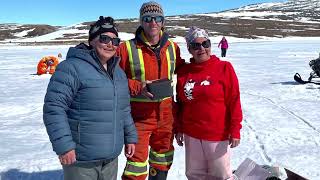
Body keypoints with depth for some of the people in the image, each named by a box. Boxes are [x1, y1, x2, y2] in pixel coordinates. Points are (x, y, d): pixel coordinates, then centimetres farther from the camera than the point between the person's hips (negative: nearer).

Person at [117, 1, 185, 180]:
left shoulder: (172, 47, 3)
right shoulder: (127, 48, -11)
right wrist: (138, 87, -21)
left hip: (166, 113, 5)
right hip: (139, 115, -4)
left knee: (163, 157, 21)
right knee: (137, 159, 2)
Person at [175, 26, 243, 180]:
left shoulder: (224, 68, -7)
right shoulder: (184, 71, 3)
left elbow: (234, 102, -8)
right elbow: (180, 103, 9)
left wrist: (235, 130, -10)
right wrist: (179, 128, 9)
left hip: (218, 135, -3)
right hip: (192, 135, 4)